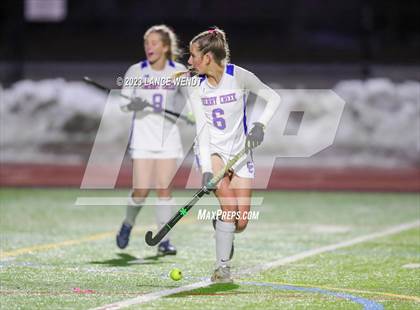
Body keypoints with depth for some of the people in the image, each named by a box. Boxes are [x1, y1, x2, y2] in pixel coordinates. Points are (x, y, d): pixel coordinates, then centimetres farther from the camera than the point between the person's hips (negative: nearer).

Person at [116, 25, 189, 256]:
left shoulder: (179, 71, 0)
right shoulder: (135, 71, -3)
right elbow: (123, 103, -1)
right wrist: (132, 104, -23)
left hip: (168, 135, 1)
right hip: (143, 135, -1)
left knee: (164, 188, -3)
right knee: (141, 190, -7)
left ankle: (164, 241, 2)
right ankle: (127, 225, 21)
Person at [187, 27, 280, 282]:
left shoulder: (238, 76, -10)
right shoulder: (197, 89, -4)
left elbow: (274, 98, -2)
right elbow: (202, 132, -9)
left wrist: (260, 125, -18)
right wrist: (207, 170, -21)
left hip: (240, 154, 0)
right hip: (212, 153, 0)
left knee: (241, 222, -6)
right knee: (229, 207, -24)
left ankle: (223, 228, 31)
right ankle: (222, 268, -17)